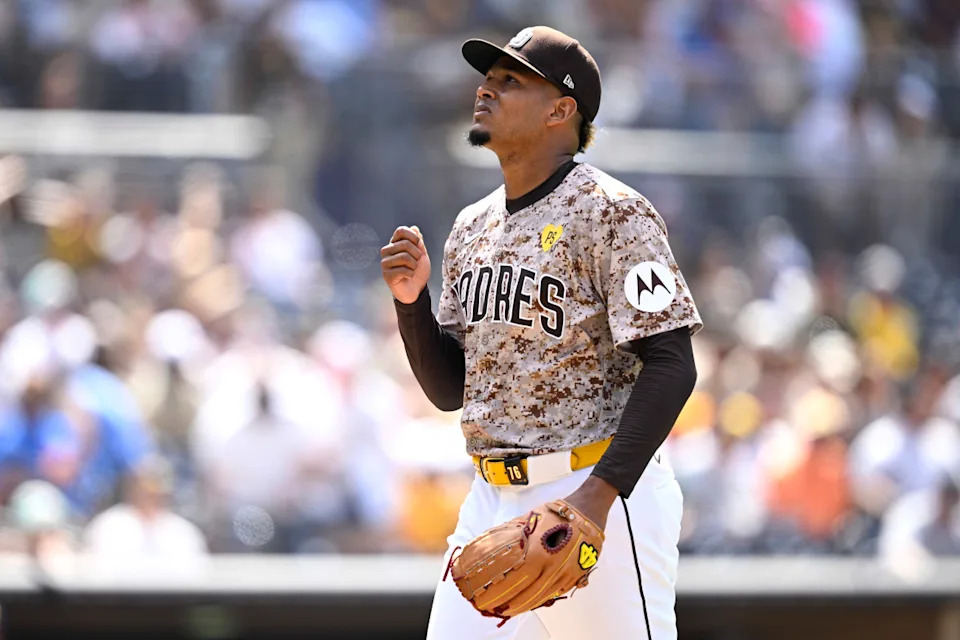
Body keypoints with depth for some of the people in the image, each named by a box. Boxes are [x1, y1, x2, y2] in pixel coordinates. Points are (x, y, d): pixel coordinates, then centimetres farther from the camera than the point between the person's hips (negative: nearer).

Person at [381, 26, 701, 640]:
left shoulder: (611, 213, -8)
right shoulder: (471, 228, 15)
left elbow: (670, 365, -16)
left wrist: (600, 493, -25)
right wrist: (411, 299, 1)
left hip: (604, 494, -7)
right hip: (490, 502, 7)